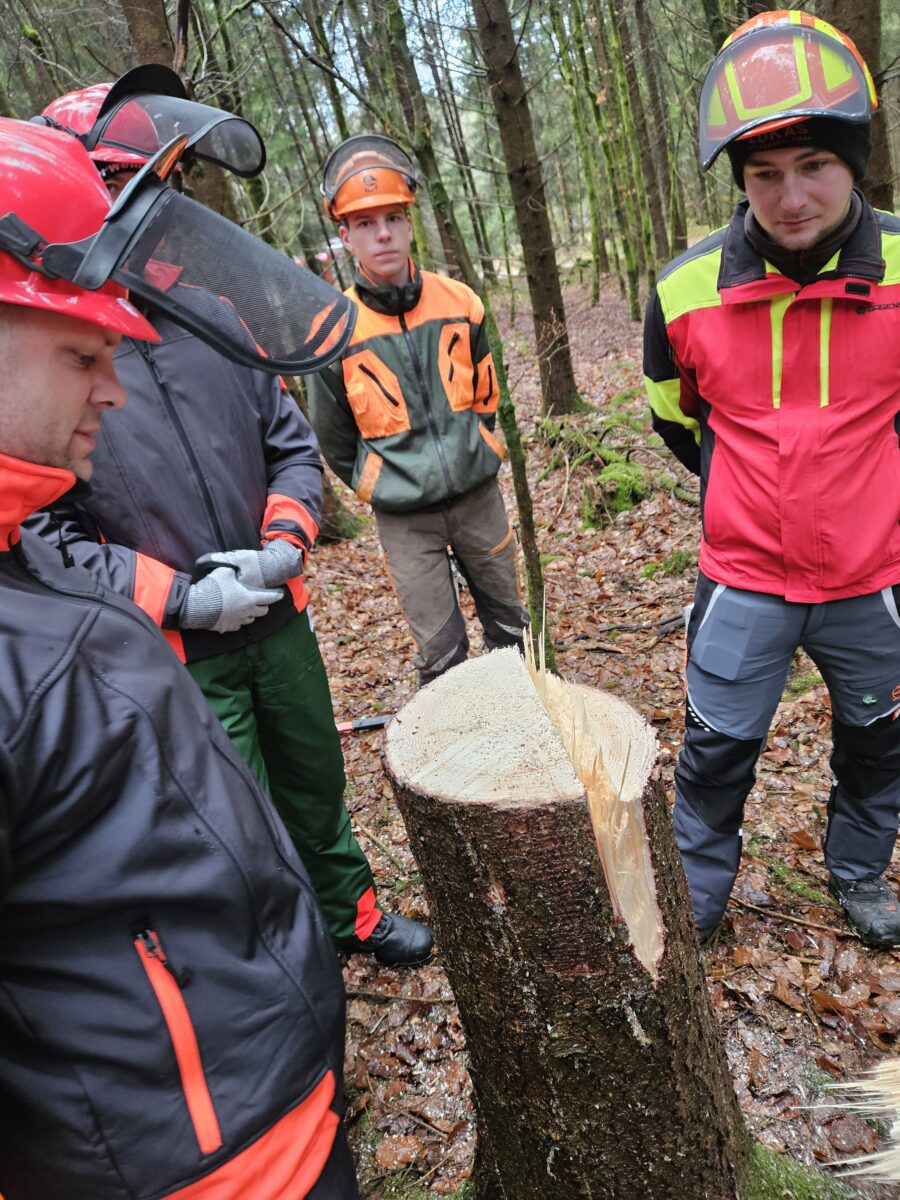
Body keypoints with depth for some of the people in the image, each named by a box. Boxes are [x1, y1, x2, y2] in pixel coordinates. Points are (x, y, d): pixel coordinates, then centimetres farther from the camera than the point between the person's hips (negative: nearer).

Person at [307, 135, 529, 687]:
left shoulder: (459, 303, -3)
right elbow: (336, 441, 3)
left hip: (479, 495, 3)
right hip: (404, 518, -3)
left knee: (512, 626, 16)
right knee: (442, 653, 5)